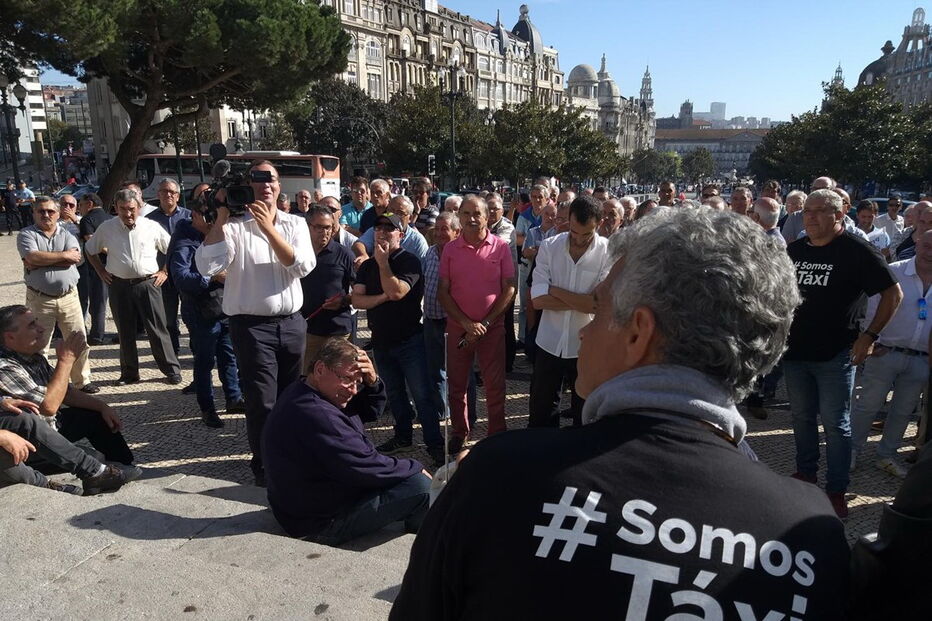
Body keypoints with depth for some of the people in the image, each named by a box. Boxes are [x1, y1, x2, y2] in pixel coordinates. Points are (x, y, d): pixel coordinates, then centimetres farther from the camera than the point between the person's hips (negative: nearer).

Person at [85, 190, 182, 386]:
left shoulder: (152, 227, 0)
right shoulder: (106, 228, 4)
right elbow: (90, 249, 19)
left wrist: (164, 271, 3)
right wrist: (101, 271, 11)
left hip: (147, 283, -2)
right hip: (119, 286, 2)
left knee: (158, 329, -2)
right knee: (125, 332, 10)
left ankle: (172, 370, 7)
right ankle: (129, 373, 22)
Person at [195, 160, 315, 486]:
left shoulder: (295, 224, 6)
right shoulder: (234, 225, -4)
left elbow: (303, 266, -11)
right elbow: (207, 266, -18)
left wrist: (268, 228, -17)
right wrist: (221, 217, -16)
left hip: (292, 322, 4)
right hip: (251, 325, -4)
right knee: (262, 400, 0)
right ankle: (264, 465, 18)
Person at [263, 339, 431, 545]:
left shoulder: (301, 394, 4)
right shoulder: (315, 416, -31)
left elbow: (371, 410, 11)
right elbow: (367, 468, -27)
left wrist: (373, 382, -10)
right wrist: (416, 468, -12)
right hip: (321, 525, -11)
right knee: (420, 484, -17)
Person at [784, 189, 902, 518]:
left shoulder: (857, 251, -9)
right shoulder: (794, 250, 7)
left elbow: (893, 293, -6)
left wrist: (870, 334, -12)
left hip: (836, 355, -5)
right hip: (795, 351, 5)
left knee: (835, 423, 2)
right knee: (802, 417, 17)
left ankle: (836, 490, 14)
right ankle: (806, 472, 33)